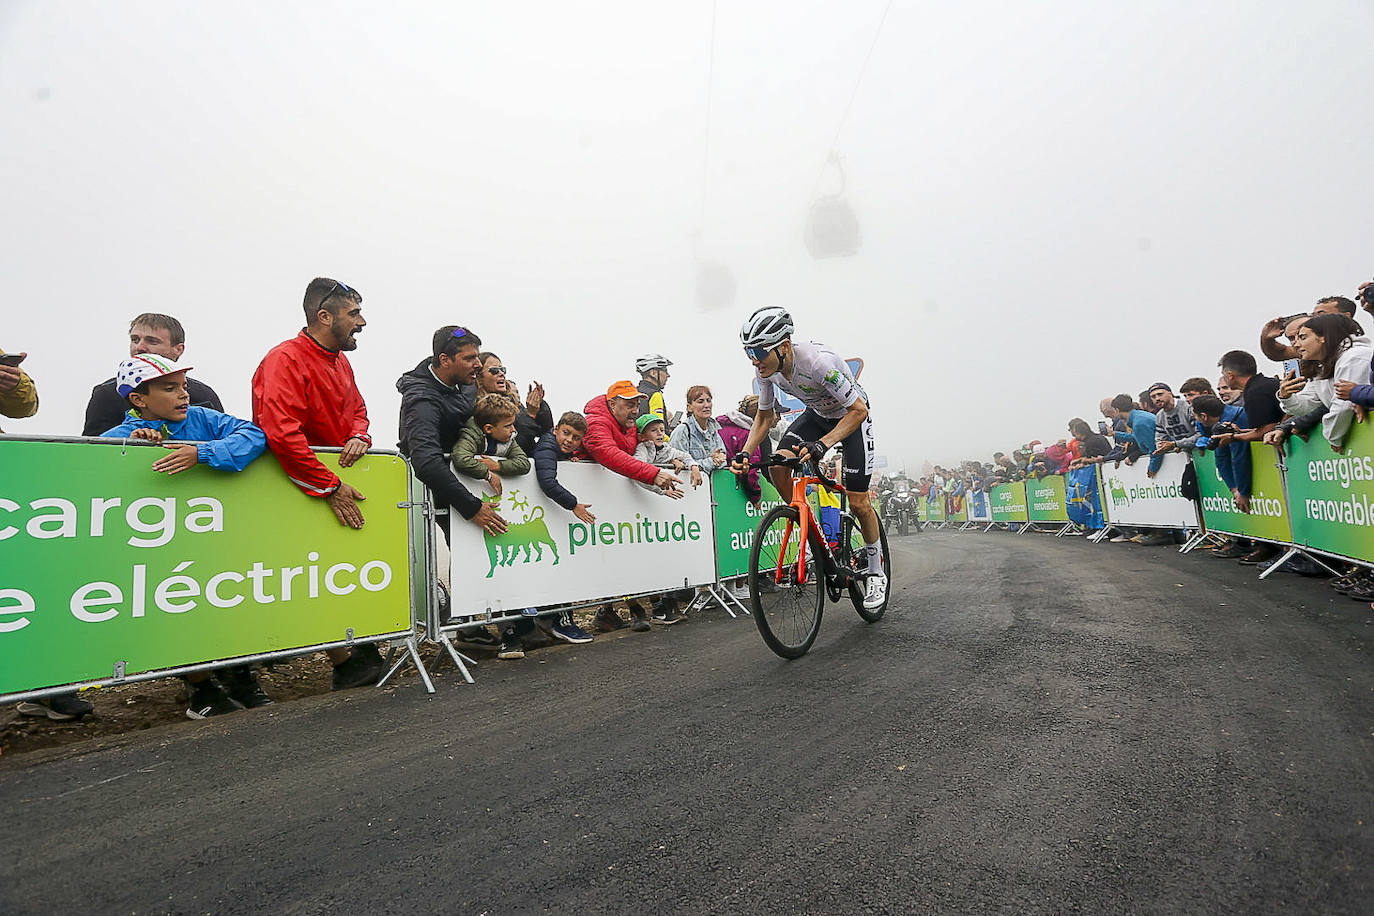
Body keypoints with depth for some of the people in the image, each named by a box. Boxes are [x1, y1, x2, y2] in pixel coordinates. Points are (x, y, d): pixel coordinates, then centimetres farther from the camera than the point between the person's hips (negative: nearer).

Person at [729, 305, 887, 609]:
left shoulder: (818, 361, -39)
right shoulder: (766, 369, -19)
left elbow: (858, 410, -33)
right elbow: (764, 416, -4)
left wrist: (822, 444, -47)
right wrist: (743, 455, -18)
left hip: (852, 415, -5)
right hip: (816, 414, 6)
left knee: (858, 501, -7)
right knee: (777, 465, -19)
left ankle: (876, 574, 16)